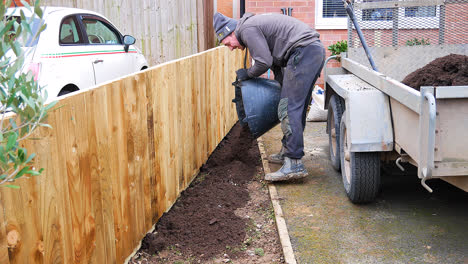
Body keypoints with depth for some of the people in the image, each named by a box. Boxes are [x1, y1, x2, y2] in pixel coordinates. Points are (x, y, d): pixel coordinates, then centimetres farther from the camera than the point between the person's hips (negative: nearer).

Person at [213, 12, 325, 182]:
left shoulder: (247, 29, -5)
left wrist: (247, 74, 6)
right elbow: (275, 61, 29)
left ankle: (294, 164, -14)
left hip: (304, 51, -11)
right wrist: (284, 87, 31)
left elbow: (264, 62, -13)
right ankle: (286, 153, 27)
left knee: (289, 108, -12)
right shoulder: (256, 25, 26)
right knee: (298, 107, 16)